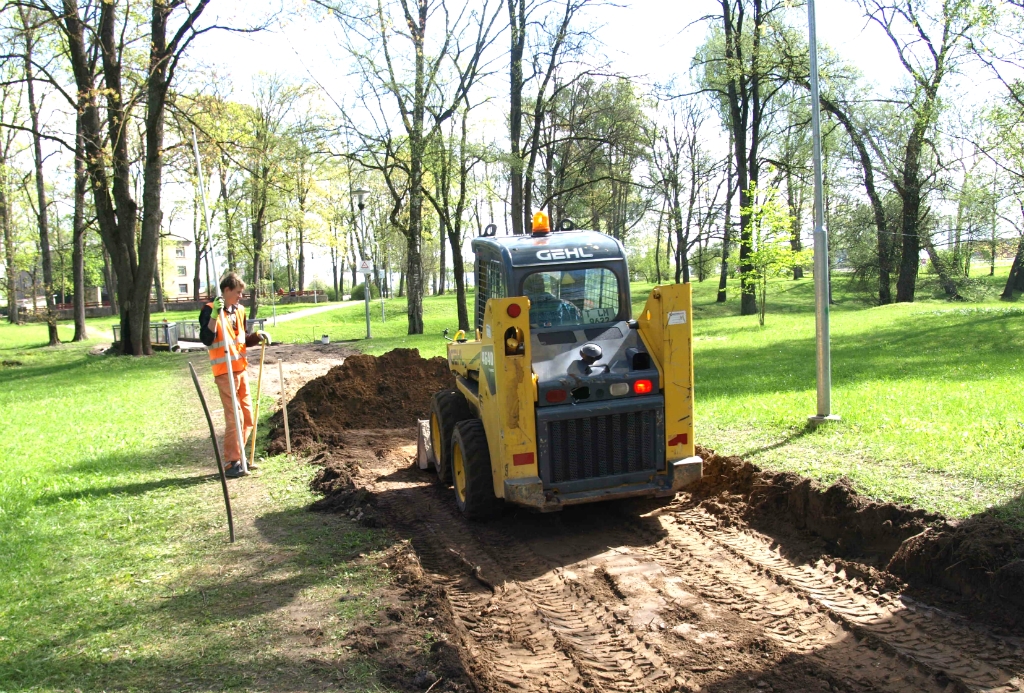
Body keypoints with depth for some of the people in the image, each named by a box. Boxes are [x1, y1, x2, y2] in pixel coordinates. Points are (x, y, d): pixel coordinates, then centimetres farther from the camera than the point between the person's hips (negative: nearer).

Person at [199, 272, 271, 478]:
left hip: (241, 369, 8)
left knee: (247, 417, 12)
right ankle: (231, 463, 0)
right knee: (233, 418, -8)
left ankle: (239, 457, 23)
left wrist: (257, 337, 4)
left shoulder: (239, 310, 12)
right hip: (225, 372, -8)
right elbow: (206, 339, -21)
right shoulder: (210, 310, -10)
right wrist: (214, 315, -28)